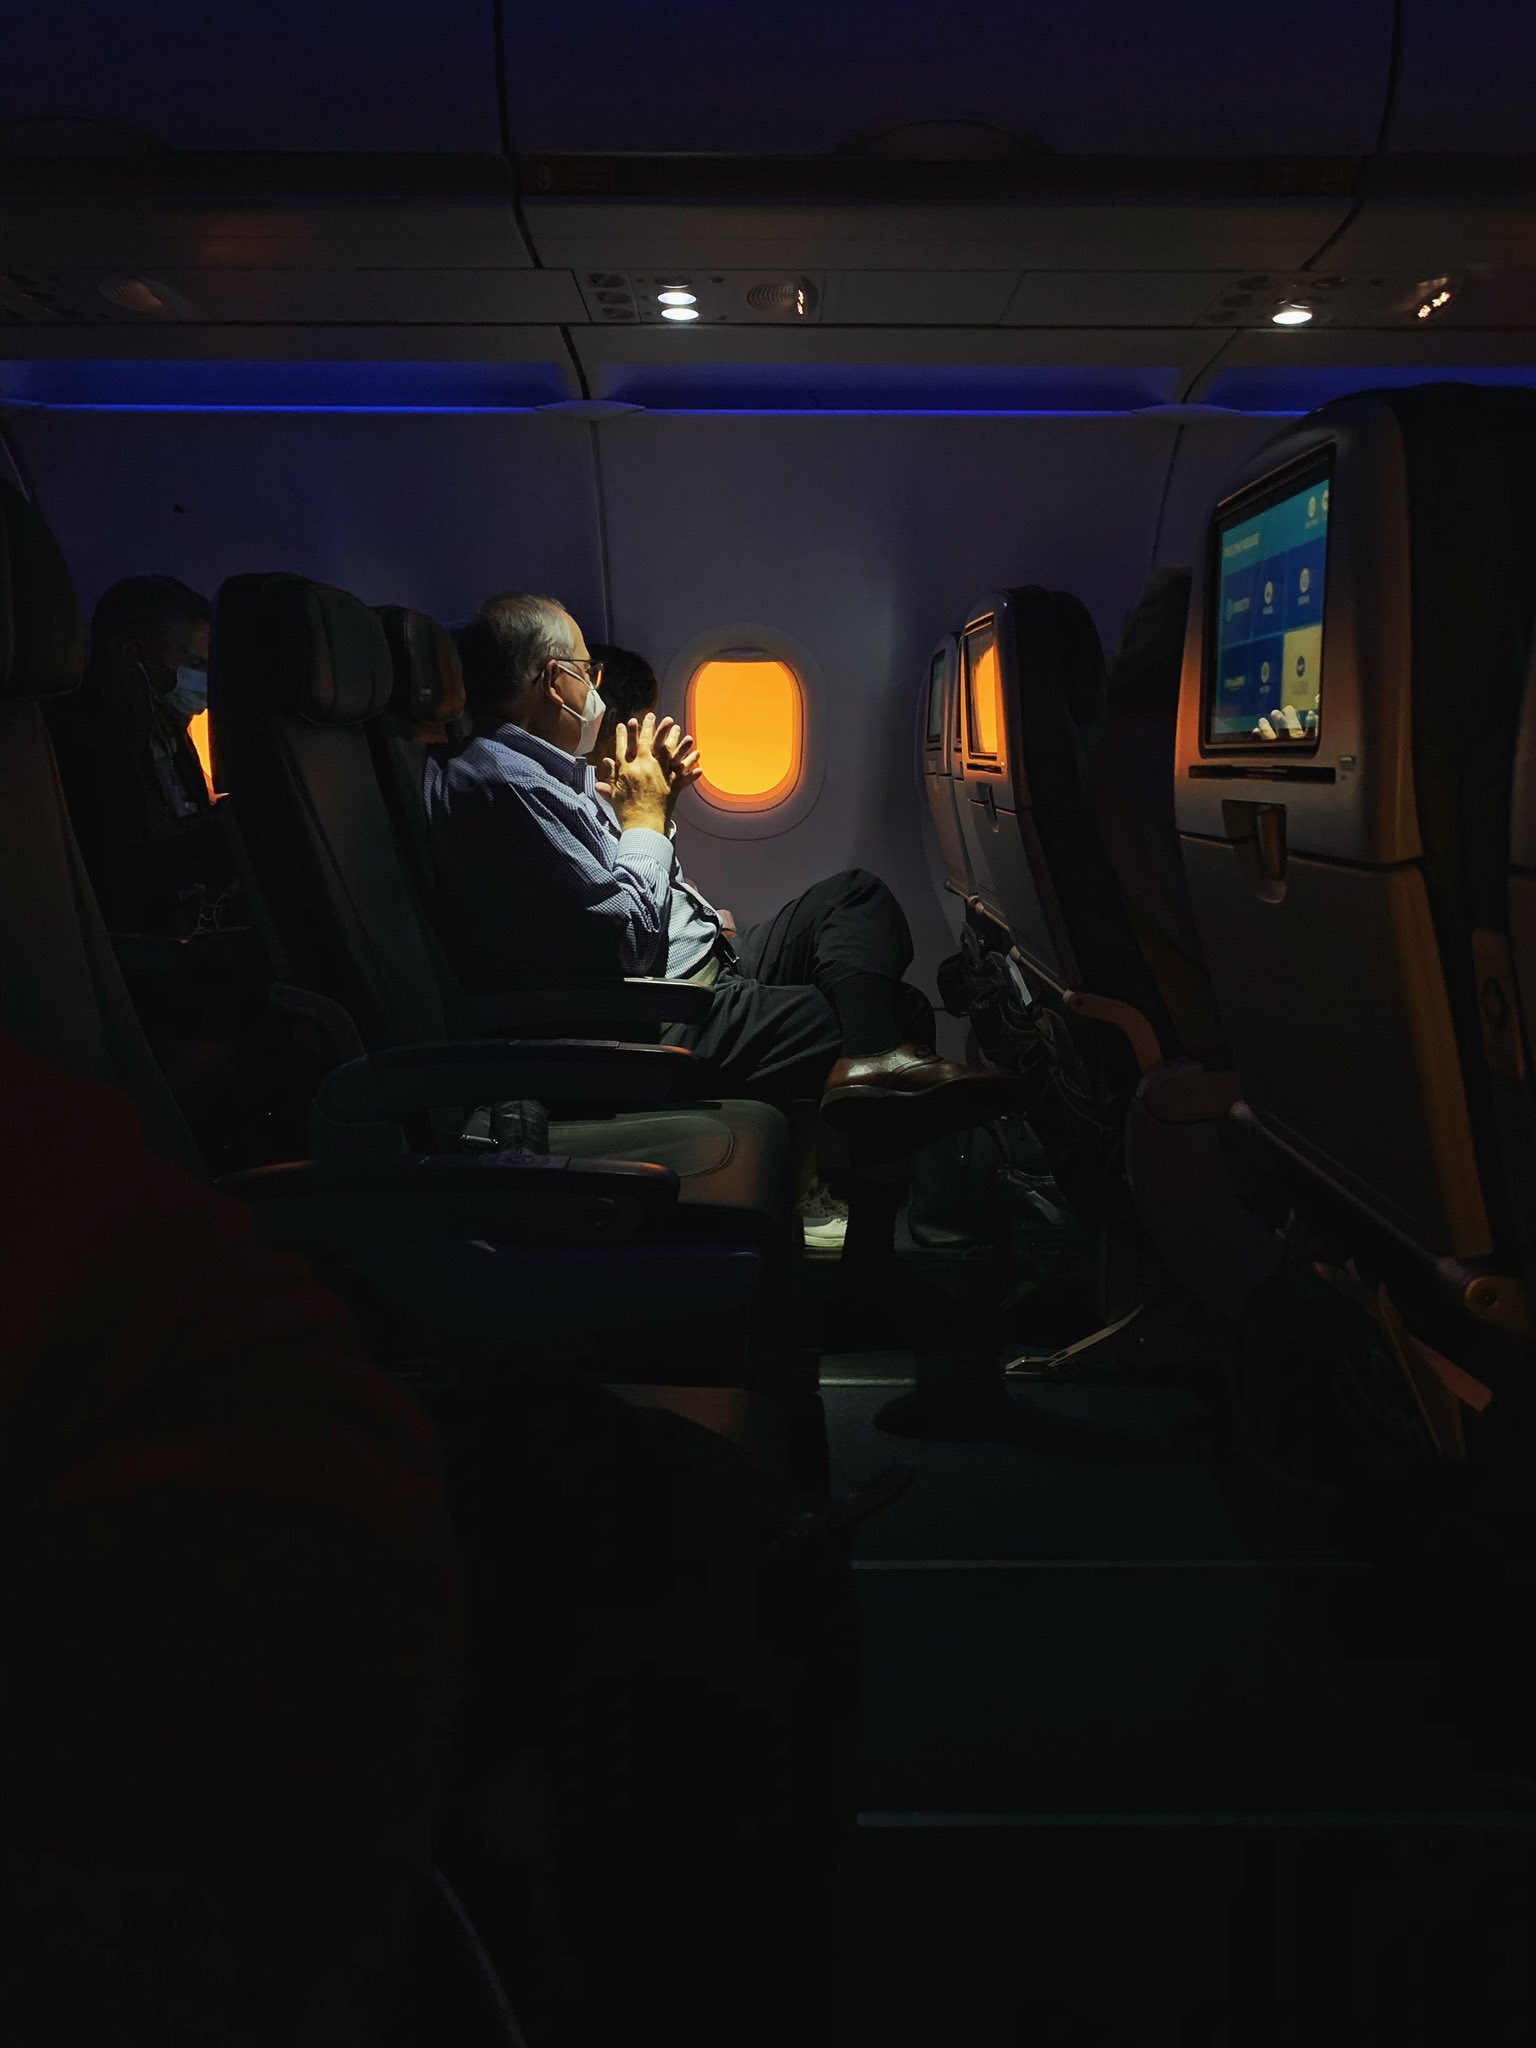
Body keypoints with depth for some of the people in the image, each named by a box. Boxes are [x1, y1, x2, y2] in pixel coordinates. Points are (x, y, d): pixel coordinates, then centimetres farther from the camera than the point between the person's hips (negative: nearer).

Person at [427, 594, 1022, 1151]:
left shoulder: (535, 767, 16)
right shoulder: (498, 781, -19)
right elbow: (629, 938, -22)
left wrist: (652, 796, 12)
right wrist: (644, 814, -6)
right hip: (668, 1025, -12)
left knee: (857, 892, 7)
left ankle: (876, 1056, -18)